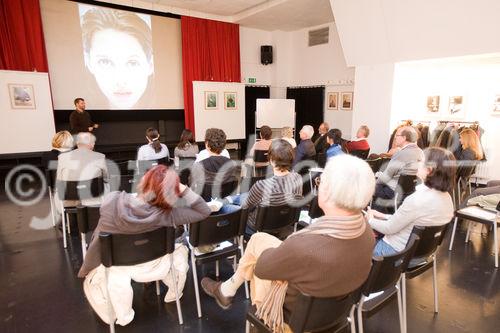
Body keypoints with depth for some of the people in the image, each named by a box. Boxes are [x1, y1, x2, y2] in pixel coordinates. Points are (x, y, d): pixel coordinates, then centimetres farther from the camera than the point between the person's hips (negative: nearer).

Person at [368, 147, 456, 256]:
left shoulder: (417, 199, -32)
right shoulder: (447, 197, -5)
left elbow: (389, 228, -19)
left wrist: (370, 220, 0)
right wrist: (384, 216, 8)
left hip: (399, 251, -8)